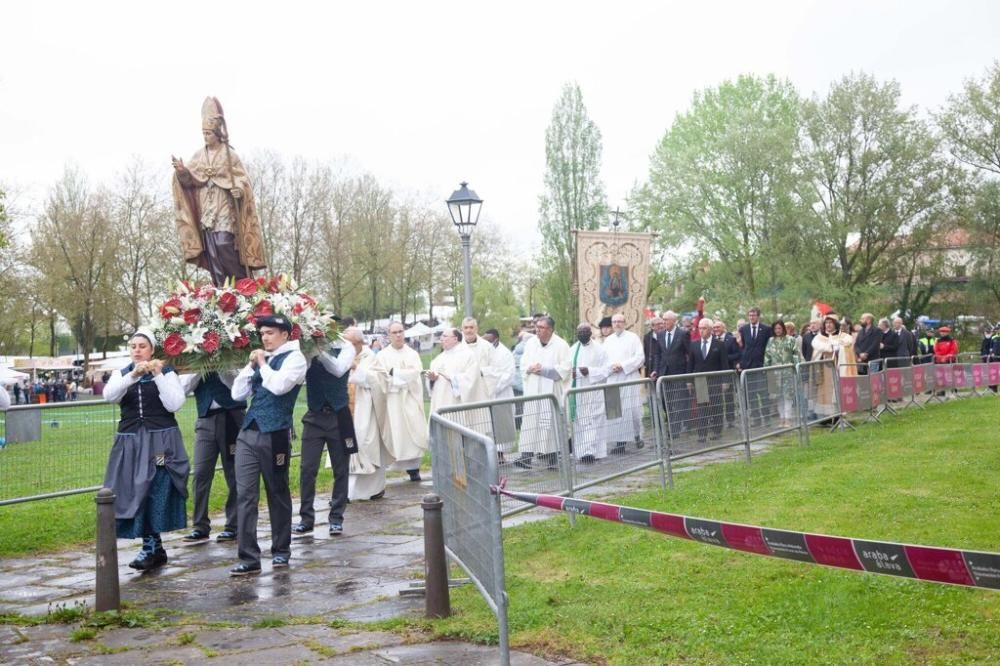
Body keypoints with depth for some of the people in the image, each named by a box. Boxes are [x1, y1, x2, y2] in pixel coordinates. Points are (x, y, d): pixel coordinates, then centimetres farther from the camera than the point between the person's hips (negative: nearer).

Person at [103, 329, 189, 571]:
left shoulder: (167, 372, 1)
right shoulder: (122, 374, 10)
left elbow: (174, 405, -12)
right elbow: (109, 396, -11)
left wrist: (158, 375, -17)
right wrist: (133, 375, -24)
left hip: (161, 441, -4)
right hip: (131, 442, 4)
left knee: (156, 493, -10)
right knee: (135, 495, 2)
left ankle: (151, 549, -3)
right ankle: (155, 548, 13)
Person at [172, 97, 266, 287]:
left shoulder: (229, 155, -2)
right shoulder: (199, 156, 11)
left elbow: (242, 179, -3)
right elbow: (190, 178, 6)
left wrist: (238, 190, -24)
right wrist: (181, 170, -15)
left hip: (224, 211, -5)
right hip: (206, 213, 5)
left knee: (225, 248, -16)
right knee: (212, 254, 1)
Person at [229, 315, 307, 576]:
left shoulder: (294, 358, -3)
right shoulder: (260, 359, 16)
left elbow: (279, 386, -21)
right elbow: (237, 394, 13)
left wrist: (262, 364, -6)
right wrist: (251, 365, 4)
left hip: (275, 435, -6)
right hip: (248, 433, 6)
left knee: (278, 494, 8)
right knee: (245, 495, -2)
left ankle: (281, 551, 23)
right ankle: (249, 558, -1)